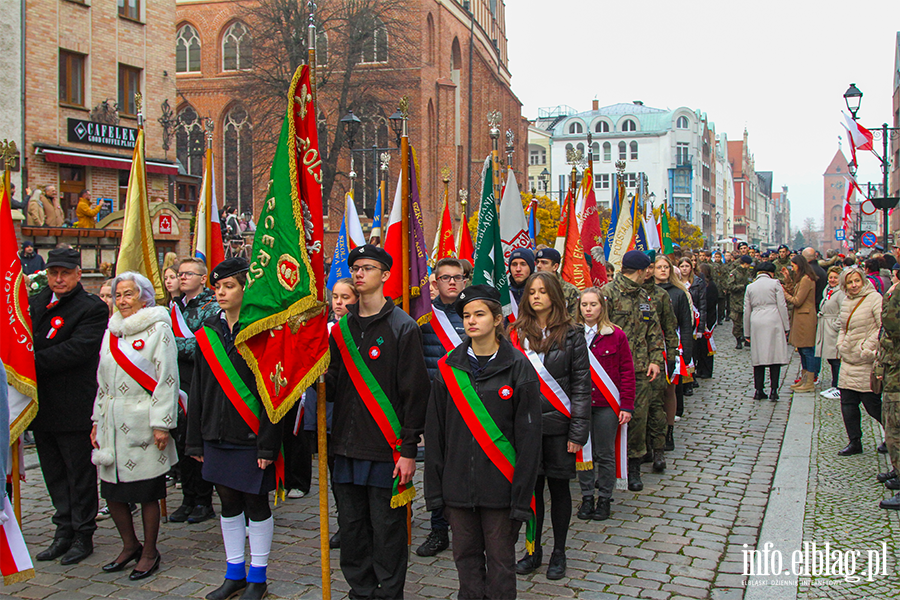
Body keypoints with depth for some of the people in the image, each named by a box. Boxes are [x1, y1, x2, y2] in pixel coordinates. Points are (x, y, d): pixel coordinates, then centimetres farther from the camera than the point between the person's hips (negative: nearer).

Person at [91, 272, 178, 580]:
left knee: (147, 492, 2)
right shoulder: (112, 332, 15)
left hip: (142, 426, -6)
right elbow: (103, 381, 20)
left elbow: (167, 379, -10)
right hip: (113, 425, 6)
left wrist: (161, 424, -14)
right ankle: (130, 545, 28)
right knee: (112, 490, 9)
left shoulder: (158, 329, -6)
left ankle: (150, 552, 18)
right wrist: (98, 421, 16)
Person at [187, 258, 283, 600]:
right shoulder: (208, 333, 8)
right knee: (228, 503, 14)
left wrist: (267, 443, -16)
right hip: (217, 436, 6)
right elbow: (198, 390, 11)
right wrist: (196, 440, 9)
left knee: (256, 503, 6)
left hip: (250, 437, -5)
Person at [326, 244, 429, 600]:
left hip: (386, 450, -5)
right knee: (351, 528, 12)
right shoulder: (342, 329, 12)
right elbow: (333, 386, 14)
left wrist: (408, 450, -12)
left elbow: (414, 392, -8)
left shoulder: (403, 327, -5)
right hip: (347, 448, 5)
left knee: (387, 529, 2)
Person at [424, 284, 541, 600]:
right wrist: (434, 490, 2)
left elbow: (529, 435, -6)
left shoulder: (518, 367, -5)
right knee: (466, 556, 11)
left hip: (499, 484, -3)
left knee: (500, 559, 6)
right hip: (458, 484, 3)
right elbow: (434, 431, 6)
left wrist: (521, 498, -9)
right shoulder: (449, 367, 4)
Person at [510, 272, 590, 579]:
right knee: (531, 487, 9)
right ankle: (534, 550, 25)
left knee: (558, 487, 9)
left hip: (558, 425, -2)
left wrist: (578, 433, -8)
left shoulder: (571, 335, -2)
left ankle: (559, 553, 24)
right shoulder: (517, 334, 5)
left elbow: (581, 385, -4)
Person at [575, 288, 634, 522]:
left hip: (606, 405, -2)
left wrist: (627, 405, -6)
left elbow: (627, 371, -1)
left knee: (605, 454, 7)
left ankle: (604, 499, 21)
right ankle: (586, 497, 23)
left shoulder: (616, 335, -2)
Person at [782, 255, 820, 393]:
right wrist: (788, 279, 9)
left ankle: (810, 383, 0)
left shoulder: (806, 279, -16)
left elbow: (797, 301, -16)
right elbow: (793, 294, 13)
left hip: (806, 319, -10)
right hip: (800, 318, 10)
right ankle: (804, 379, 22)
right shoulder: (801, 279, 16)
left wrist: (784, 293, -4)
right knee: (802, 350, 14)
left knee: (807, 350, -5)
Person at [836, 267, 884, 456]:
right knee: (847, 402, 6)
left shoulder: (874, 299, -11)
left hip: (866, 362, -7)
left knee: (872, 404, -2)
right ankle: (854, 442, 17)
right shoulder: (846, 301, 12)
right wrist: (840, 344, 9)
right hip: (848, 360, 7)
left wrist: (868, 348, -19)